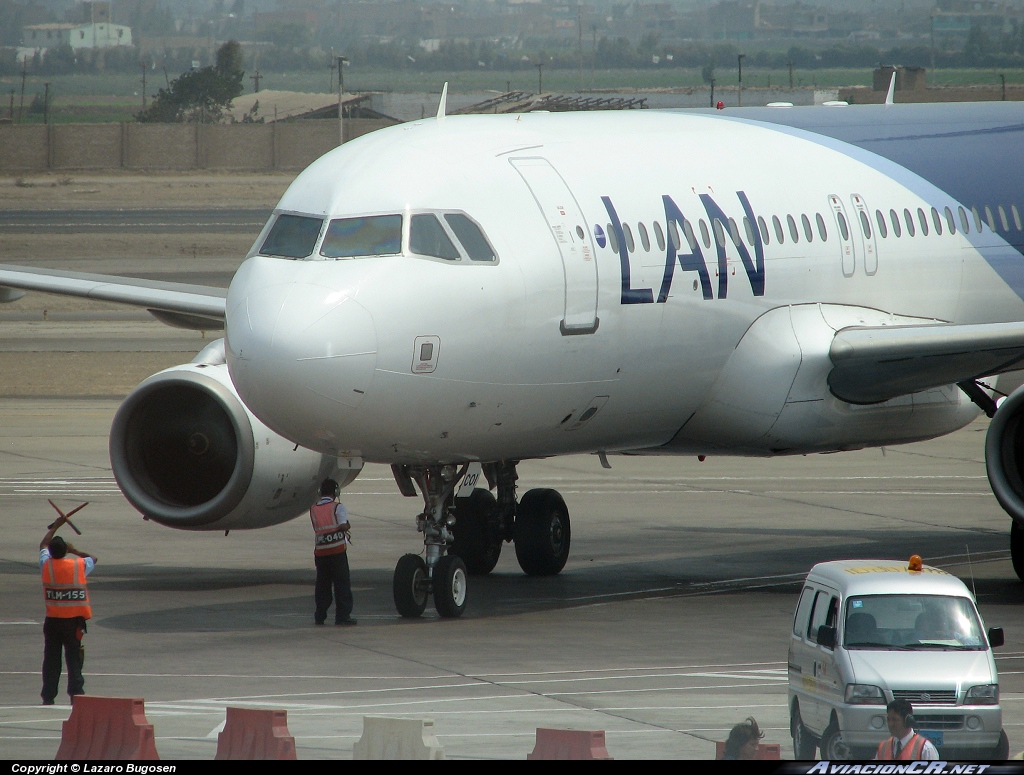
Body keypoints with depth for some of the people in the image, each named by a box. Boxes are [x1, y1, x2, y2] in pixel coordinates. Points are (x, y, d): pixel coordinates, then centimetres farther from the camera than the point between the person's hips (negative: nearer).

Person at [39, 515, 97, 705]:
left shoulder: (46, 565, -3)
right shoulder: (79, 565, -7)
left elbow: (43, 545, 18)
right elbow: (93, 559, 17)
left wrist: (56, 525, 28)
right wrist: (75, 551, 23)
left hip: (52, 620, 1)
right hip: (74, 620, -1)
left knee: (51, 659, 7)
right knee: (74, 657, 0)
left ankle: (48, 695, 6)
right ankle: (75, 693, -5)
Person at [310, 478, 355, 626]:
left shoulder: (313, 510, 11)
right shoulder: (337, 507, -4)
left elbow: (316, 528, 11)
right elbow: (343, 526, -13)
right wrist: (347, 526, 8)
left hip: (320, 551, 4)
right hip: (337, 550, -4)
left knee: (322, 584, 12)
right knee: (342, 583, 1)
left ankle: (320, 616, 13)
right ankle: (343, 615, -1)